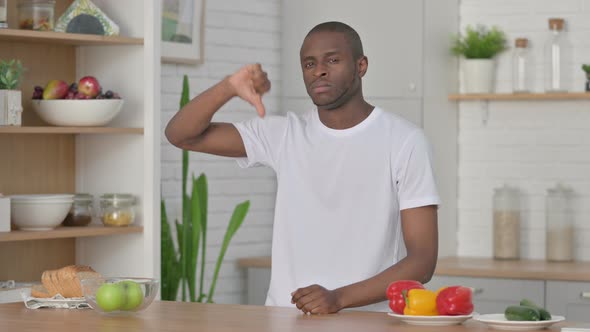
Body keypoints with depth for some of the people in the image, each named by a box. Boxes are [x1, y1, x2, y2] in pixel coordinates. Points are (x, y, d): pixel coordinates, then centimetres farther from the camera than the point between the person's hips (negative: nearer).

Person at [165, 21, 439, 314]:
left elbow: (423, 259, -5)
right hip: (286, 321, 3)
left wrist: (339, 298, -18)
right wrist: (228, 88, -13)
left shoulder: (405, 142, -1)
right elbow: (181, 134, 5)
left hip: (368, 322, -2)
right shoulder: (284, 135, 9)